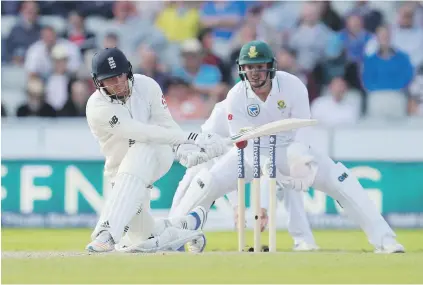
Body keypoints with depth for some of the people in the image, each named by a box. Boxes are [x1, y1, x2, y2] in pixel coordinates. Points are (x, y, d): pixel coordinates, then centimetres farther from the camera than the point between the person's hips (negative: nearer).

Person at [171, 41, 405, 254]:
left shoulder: (293, 86, -20)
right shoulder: (236, 96, -19)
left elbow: (301, 131, -19)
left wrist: (298, 160, -39)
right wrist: (264, 165, -40)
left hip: (290, 149, 0)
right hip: (253, 152, 0)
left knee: (340, 180, -18)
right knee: (207, 184, -19)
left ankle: (383, 239, -16)